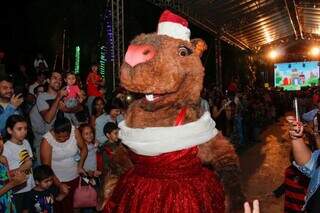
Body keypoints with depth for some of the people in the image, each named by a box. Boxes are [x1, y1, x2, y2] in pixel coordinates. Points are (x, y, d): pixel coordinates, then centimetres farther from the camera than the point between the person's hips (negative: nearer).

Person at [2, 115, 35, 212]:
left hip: (30, 186, 5)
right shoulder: (6, 148, -21)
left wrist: (29, 163, -11)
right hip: (16, 190, -5)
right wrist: (23, 167, -19)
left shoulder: (26, 142, -3)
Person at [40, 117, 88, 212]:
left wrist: (80, 166, -8)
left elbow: (84, 149, 1)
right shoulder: (47, 141, -23)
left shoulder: (75, 132, -16)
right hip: (56, 180, -2)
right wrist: (59, 185, -21)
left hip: (74, 177, 3)